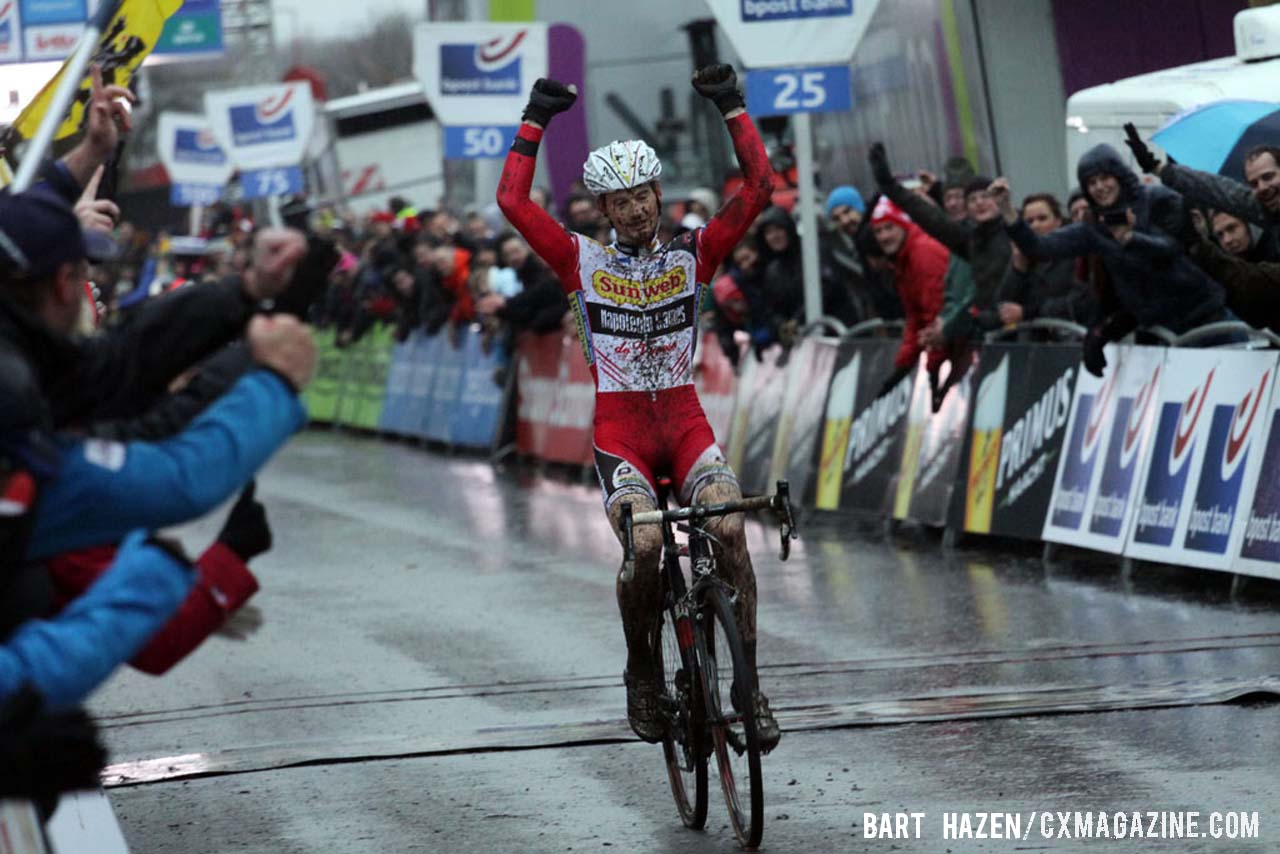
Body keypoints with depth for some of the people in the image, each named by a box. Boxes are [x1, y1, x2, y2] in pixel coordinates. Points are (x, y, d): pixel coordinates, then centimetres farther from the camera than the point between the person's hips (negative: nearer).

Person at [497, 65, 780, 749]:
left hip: (685, 423, 1)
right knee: (644, 544, -27)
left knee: (730, 531, -24)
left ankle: (748, 686, -15)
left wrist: (731, 107, -5)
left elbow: (757, 188, -1)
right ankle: (641, 674, -2)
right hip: (619, 430, -1)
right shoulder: (583, 262, 3)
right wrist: (535, 120, -5)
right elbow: (513, 202, -6)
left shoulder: (692, 256, 5)